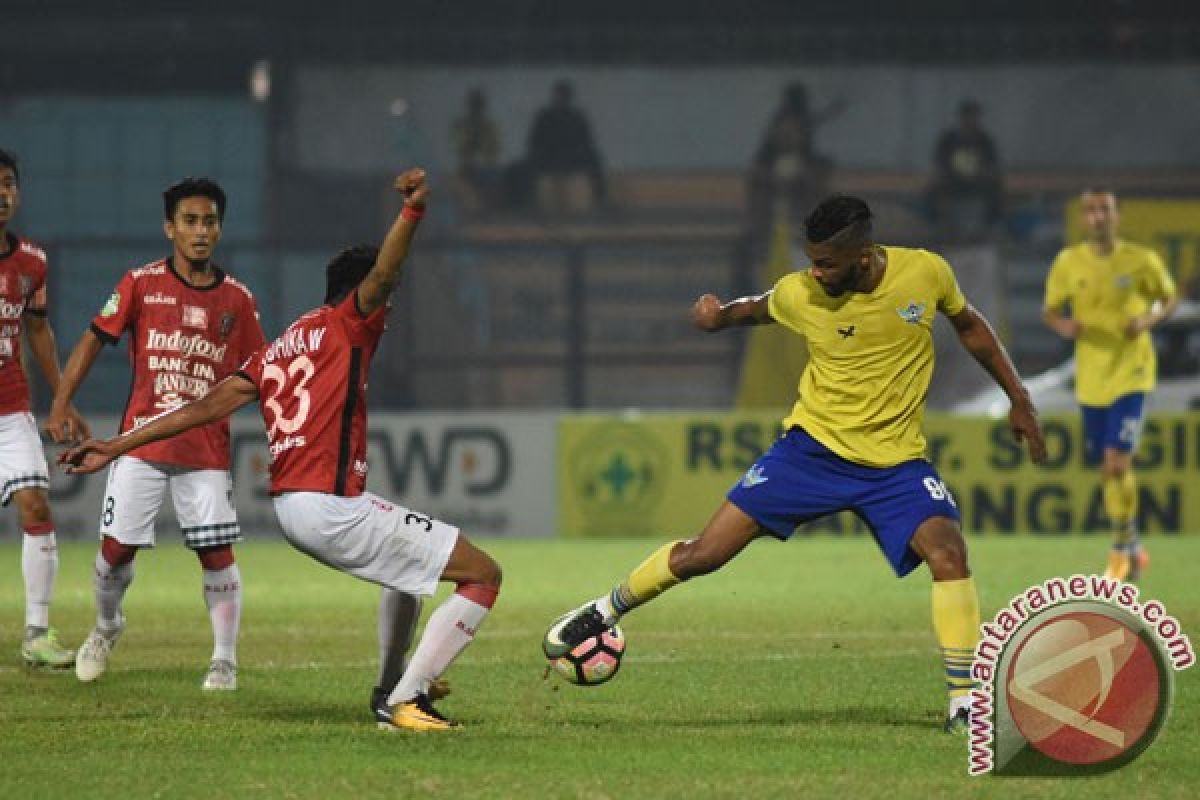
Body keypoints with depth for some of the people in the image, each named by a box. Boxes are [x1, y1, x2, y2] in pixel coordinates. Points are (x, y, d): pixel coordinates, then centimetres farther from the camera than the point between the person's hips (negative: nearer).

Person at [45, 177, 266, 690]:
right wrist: (60, 405, -5)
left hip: (207, 450, 0)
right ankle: (106, 626, 31)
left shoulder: (237, 300, 3)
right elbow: (94, 340, 3)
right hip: (141, 444, 0)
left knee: (217, 554, -6)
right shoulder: (141, 284, 0)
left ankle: (225, 661, 7)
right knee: (117, 547, 1)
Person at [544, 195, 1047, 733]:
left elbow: (968, 324, 8)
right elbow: (758, 309, 12)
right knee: (703, 554, -4)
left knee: (948, 552, -25)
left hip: (895, 461, 0)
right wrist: (719, 316, -10)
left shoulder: (926, 273, -13)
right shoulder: (800, 294, -12)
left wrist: (1018, 400, 9)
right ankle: (606, 611, 23)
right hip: (814, 446, 0)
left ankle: (963, 703, -14)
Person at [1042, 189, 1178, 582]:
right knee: (1107, 468, 11)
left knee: (1118, 462, -17)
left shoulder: (1142, 261, -7)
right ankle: (1132, 549, 30)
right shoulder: (1068, 263, -1)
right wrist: (1061, 324, -15)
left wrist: (1149, 319, -14)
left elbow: (1170, 298, 7)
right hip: (1090, 379, 3)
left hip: (1131, 375, -3)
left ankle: (1122, 547, 1)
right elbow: (1050, 309, 9)